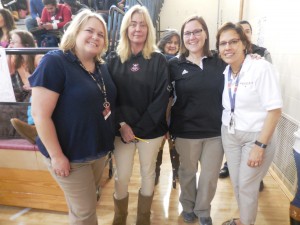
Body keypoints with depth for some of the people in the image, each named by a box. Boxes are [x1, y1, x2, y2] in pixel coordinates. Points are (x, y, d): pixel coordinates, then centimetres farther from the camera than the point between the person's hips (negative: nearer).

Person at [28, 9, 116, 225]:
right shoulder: (54, 62, -18)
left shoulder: (102, 67, 5)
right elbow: (40, 114, -21)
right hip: (71, 155, -7)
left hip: (100, 149, 7)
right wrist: (56, 155, -19)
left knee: (88, 202, 27)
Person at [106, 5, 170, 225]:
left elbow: (162, 98, -8)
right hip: (122, 129, 1)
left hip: (151, 130, 0)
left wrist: (139, 128, -13)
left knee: (148, 174, 13)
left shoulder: (158, 60, -2)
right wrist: (122, 125, -13)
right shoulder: (114, 59, 2)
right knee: (121, 177, 9)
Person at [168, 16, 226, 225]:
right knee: (188, 172, 18)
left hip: (216, 130, 2)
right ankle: (188, 207, 45)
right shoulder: (175, 65, -5)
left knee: (210, 175, 15)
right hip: (186, 131, -1)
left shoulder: (220, 62, -1)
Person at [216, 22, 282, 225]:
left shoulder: (262, 68, -17)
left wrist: (260, 145, -20)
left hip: (255, 136, -5)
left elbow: (275, 110, -19)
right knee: (236, 183, 17)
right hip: (229, 135, 5)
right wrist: (226, 130, 3)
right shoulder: (225, 72, 0)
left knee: (247, 186, 7)